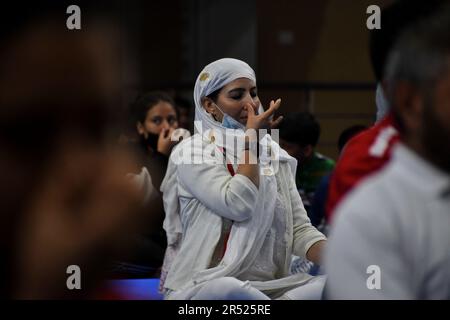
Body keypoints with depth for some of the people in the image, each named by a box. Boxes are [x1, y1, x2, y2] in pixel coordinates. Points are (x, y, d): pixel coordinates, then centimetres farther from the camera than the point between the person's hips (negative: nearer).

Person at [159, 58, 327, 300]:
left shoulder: (276, 156, 15)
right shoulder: (192, 153, -1)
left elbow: (299, 228, 8)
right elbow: (239, 205, -17)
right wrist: (251, 138, -8)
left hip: (267, 288, 4)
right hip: (202, 288, -4)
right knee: (228, 290, -40)